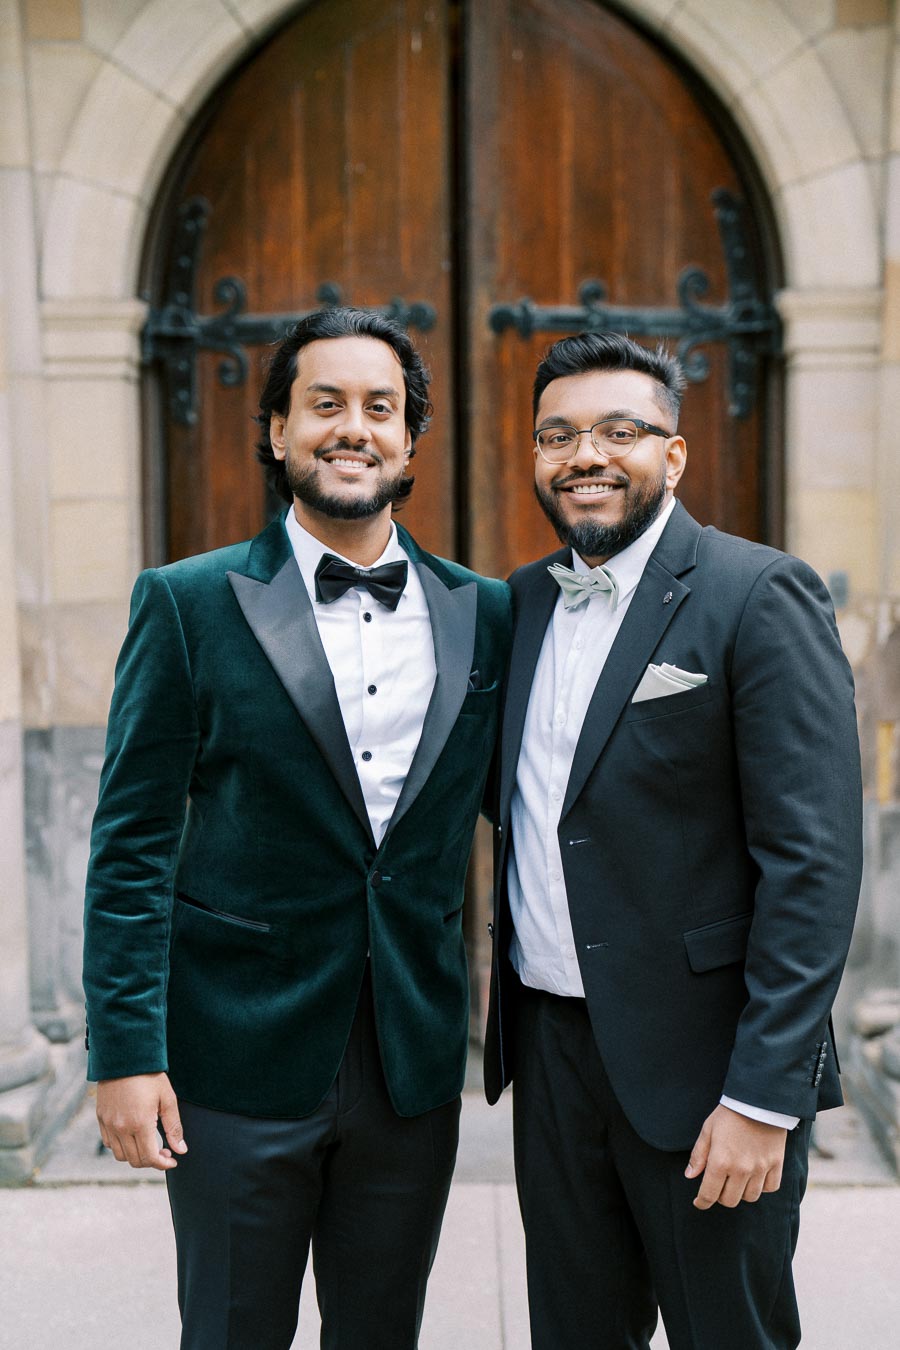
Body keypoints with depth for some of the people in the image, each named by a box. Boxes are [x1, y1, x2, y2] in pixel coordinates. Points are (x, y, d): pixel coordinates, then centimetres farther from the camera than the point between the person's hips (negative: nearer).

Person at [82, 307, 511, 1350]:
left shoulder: (482, 613, 4)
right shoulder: (190, 603, -5)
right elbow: (133, 842, -6)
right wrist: (124, 1050, -10)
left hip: (415, 1065, 3)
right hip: (242, 1058, -3)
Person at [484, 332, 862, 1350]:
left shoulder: (759, 596, -11)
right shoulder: (526, 600, 9)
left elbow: (813, 862, -15)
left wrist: (763, 1096, -18)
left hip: (697, 1059, -5)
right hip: (550, 1043, 6)